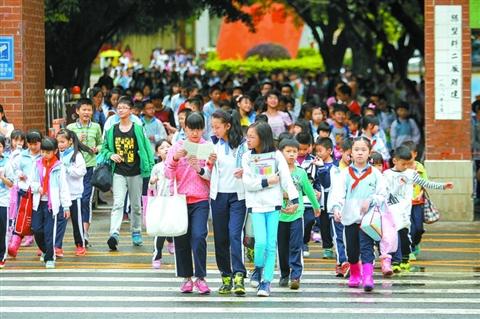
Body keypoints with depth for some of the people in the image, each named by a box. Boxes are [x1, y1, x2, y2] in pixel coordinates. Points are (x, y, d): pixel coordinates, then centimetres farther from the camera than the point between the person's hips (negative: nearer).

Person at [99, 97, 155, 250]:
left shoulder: (138, 130, -2)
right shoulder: (112, 131, 5)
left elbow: (147, 150, -1)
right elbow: (104, 148, 15)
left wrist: (151, 170, -8)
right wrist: (110, 155, -7)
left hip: (135, 173, 0)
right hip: (118, 173, 0)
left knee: (136, 205, 11)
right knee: (118, 204, -14)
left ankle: (136, 232, 27)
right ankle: (114, 234, -25)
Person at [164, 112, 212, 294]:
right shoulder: (177, 147, 6)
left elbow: (212, 176, 1)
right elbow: (169, 175, 0)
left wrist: (200, 169, -17)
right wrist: (175, 159, -18)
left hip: (200, 200, -2)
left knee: (199, 236, -16)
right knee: (181, 239, 3)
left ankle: (200, 277, -9)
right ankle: (186, 277, 14)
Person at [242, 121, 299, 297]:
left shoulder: (276, 155, 0)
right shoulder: (247, 157, 2)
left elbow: (286, 178, -2)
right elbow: (248, 183, -5)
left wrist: (294, 199, -8)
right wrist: (268, 181, -12)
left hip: (273, 203, 0)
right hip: (256, 204, 0)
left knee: (271, 245, -1)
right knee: (261, 242, -13)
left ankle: (266, 281, 6)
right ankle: (258, 269, 14)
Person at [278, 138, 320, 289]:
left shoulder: (301, 173, 3)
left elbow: (309, 191, 15)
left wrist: (316, 207, 27)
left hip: (296, 215, 0)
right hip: (280, 215, 0)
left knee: (295, 247, -8)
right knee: (282, 247, 8)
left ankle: (295, 276, -11)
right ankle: (284, 275, 21)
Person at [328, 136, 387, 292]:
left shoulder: (375, 174, 4)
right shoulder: (345, 174, 4)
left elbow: (383, 194, 1)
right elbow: (337, 192, -9)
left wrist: (370, 200, -17)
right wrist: (336, 208, -26)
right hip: (349, 217, 2)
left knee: (366, 247, -14)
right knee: (352, 250, 12)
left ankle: (368, 278, -21)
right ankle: (355, 275, 35)